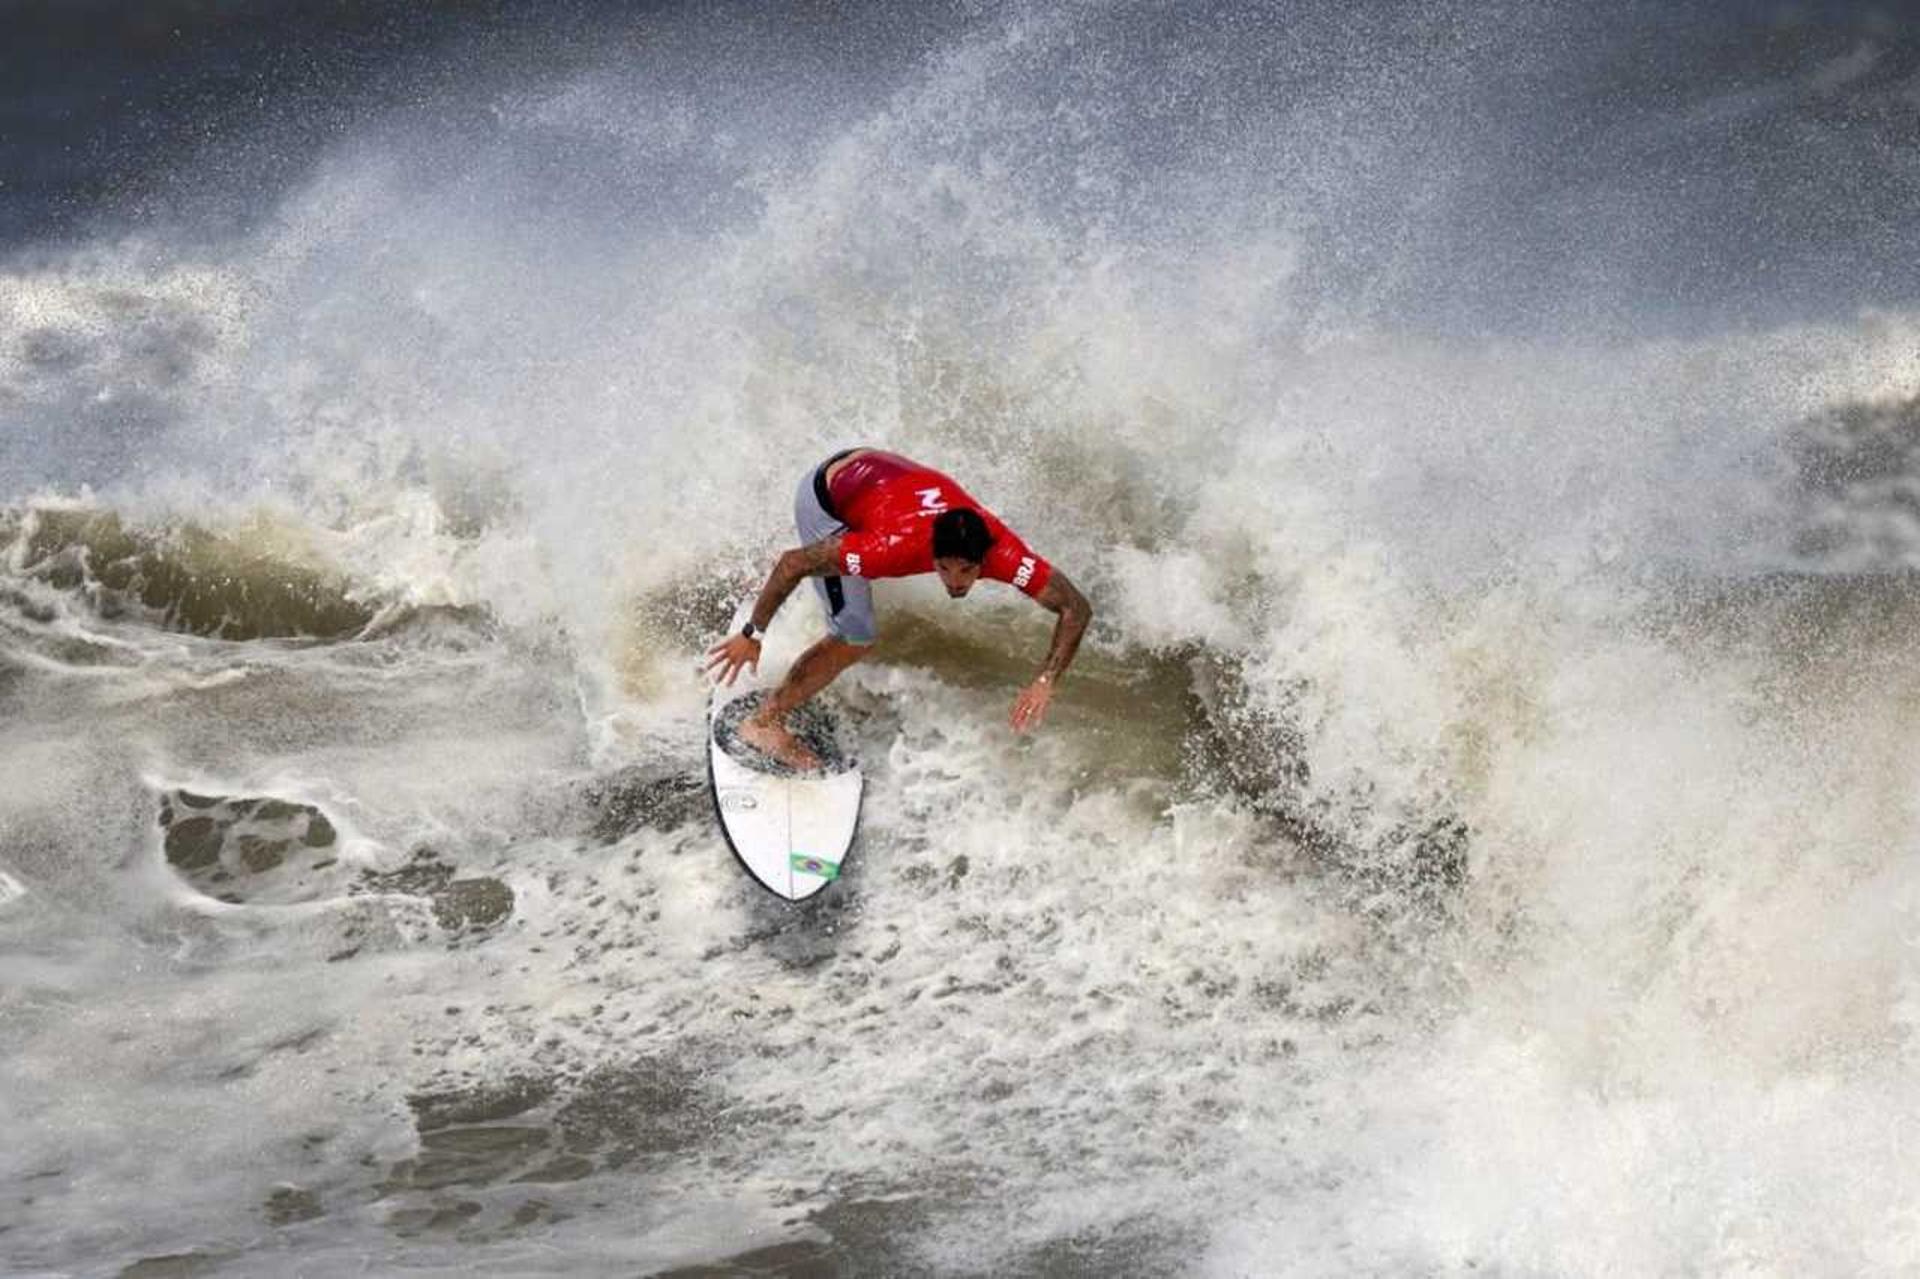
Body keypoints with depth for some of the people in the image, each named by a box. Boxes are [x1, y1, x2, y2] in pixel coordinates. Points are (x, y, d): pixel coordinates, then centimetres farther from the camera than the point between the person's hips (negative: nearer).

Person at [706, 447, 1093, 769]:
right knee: (856, 638, -14)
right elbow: (793, 562, -35)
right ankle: (764, 722, 1)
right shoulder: (896, 547, -44)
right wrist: (752, 635, -28)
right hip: (825, 497, -5)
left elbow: (1077, 608, -31)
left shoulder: (1001, 552, -35)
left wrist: (1046, 683, -42)